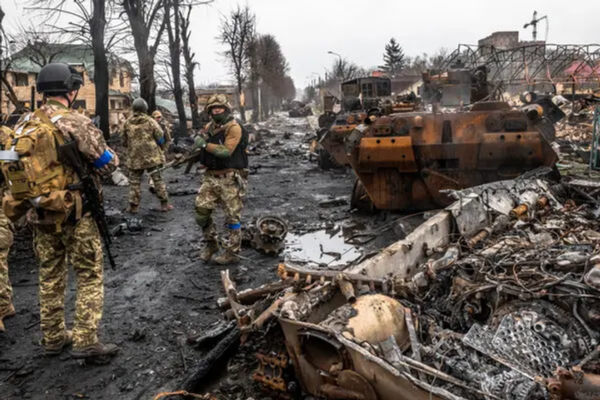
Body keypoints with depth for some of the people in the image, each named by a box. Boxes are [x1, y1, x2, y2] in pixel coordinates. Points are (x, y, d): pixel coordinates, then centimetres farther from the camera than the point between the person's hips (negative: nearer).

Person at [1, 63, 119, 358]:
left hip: (38, 212, 6)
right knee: (90, 274, 4)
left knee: (50, 275, 17)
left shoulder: (24, 124, 6)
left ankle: (53, 338, 26)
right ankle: (85, 340, 3)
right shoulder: (76, 122, -14)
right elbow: (108, 163, -10)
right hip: (74, 212, -6)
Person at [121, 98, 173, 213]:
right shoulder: (150, 121, -7)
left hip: (135, 157, 2)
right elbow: (160, 137, -5)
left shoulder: (127, 123, 2)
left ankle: (133, 206, 10)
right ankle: (164, 203, 6)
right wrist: (159, 147, 15)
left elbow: (124, 141, 12)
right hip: (151, 156, -2)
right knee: (158, 179, 5)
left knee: (134, 181, 10)